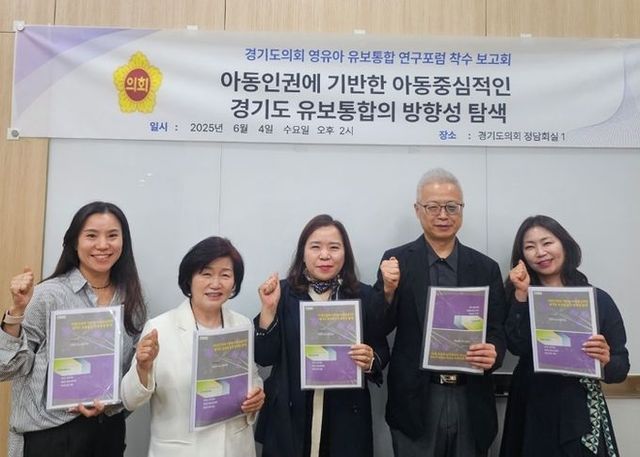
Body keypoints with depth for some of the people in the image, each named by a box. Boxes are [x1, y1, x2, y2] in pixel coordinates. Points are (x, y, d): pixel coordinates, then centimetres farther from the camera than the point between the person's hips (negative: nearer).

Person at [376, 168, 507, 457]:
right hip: (415, 402, -2)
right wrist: (388, 290, -21)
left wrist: (493, 354, -18)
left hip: (470, 402, 2)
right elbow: (380, 330, -2)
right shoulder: (396, 261, -3)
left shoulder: (486, 268, 2)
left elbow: (498, 333, 4)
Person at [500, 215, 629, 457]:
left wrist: (606, 361, -21)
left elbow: (622, 367, -1)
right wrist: (521, 293, -18)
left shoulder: (598, 299, -3)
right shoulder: (520, 296, 0)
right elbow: (517, 347, -16)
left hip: (581, 416, 0)